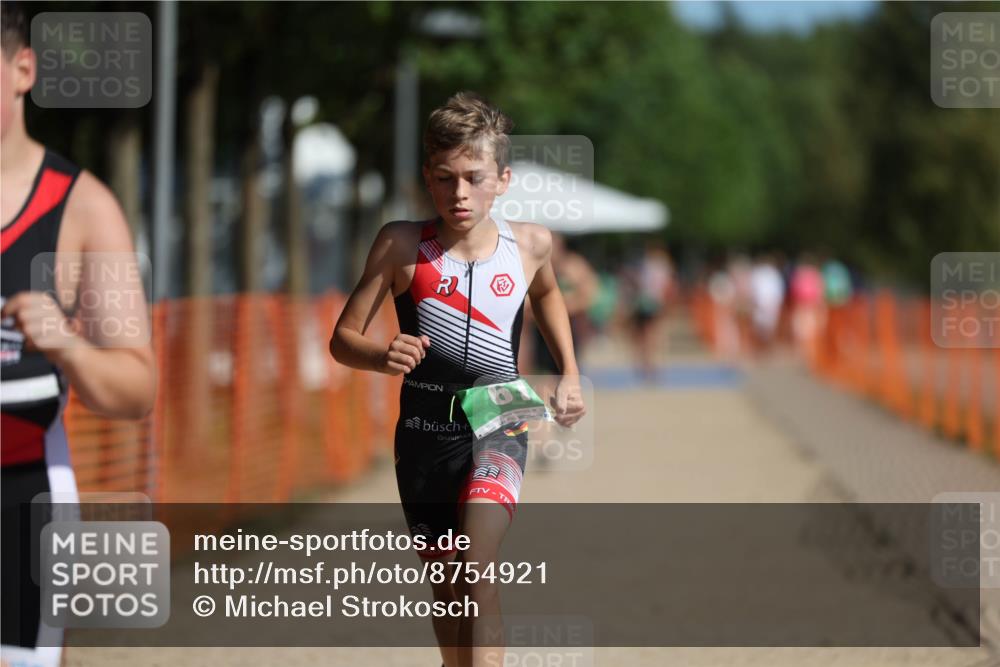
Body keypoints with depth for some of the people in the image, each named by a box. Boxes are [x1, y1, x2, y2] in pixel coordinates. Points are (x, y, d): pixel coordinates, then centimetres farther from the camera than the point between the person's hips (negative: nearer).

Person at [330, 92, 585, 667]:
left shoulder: (530, 243, -3)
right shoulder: (402, 245, -10)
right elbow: (343, 339, -6)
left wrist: (570, 373, 15)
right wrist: (383, 357, -28)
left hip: (498, 429, -1)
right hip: (424, 430, 1)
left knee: (479, 572, -22)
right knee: (445, 580, 15)